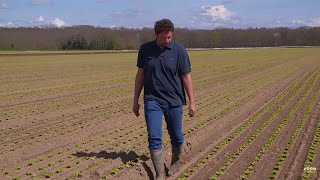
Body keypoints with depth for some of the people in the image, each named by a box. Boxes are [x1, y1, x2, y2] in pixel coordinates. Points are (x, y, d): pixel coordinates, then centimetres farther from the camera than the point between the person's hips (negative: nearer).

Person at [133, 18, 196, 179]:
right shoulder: (145, 49, -2)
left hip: (174, 101, 0)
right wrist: (135, 100, 6)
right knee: (154, 137, -7)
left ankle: (176, 161, 40)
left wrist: (192, 102, -4)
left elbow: (186, 77, -3)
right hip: (152, 100, 1)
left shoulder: (179, 50, -7)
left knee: (176, 136, 12)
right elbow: (140, 75, 5)